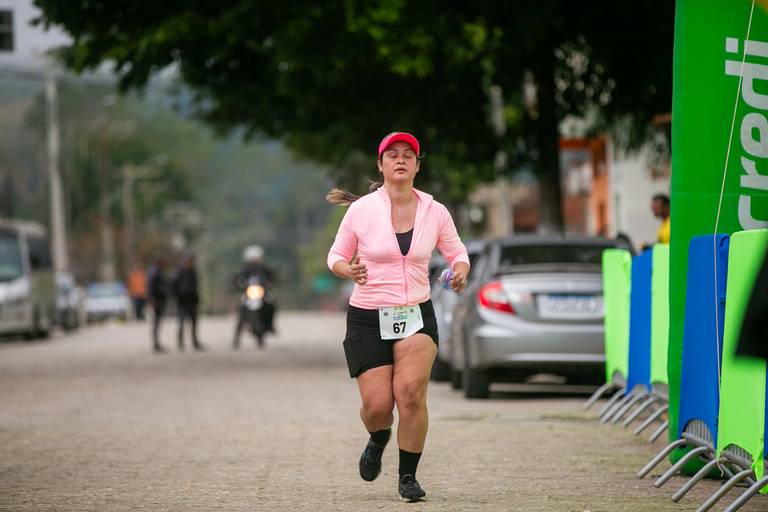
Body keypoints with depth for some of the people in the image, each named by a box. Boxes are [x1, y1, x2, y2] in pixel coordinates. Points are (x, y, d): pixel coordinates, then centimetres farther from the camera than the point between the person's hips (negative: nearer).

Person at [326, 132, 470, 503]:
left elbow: (457, 252, 16)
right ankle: (378, 439, 30)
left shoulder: (435, 212, 1)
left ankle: (408, 476, -3)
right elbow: (336, 256, 6)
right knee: (377, 405, -9)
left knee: (411, 391, -20)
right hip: (367, 318, -1)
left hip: (417, 316, 1)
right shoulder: (361, 209, -4)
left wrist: (460, 271, -7)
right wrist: (350, 271, -17)